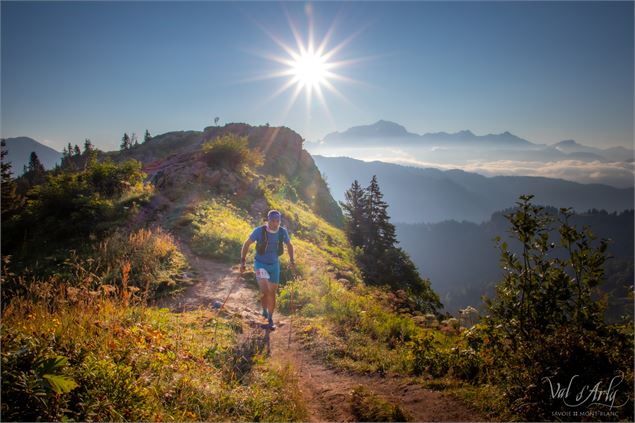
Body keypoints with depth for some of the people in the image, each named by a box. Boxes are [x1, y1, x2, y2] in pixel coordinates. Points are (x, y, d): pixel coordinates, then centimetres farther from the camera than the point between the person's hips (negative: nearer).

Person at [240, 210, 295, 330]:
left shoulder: (283, 232, -13)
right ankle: (264, 309, 6)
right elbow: (247, 244, -7)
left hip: (274, 265, 3)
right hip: (260, 264, -3)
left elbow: (289, 245, 8)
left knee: (272, 292, 9)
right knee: (265, 289, -23)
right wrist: (242, 261, -8)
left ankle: (270, 319, 27)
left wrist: (292, 261, 5)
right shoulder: (259, 231, -21)